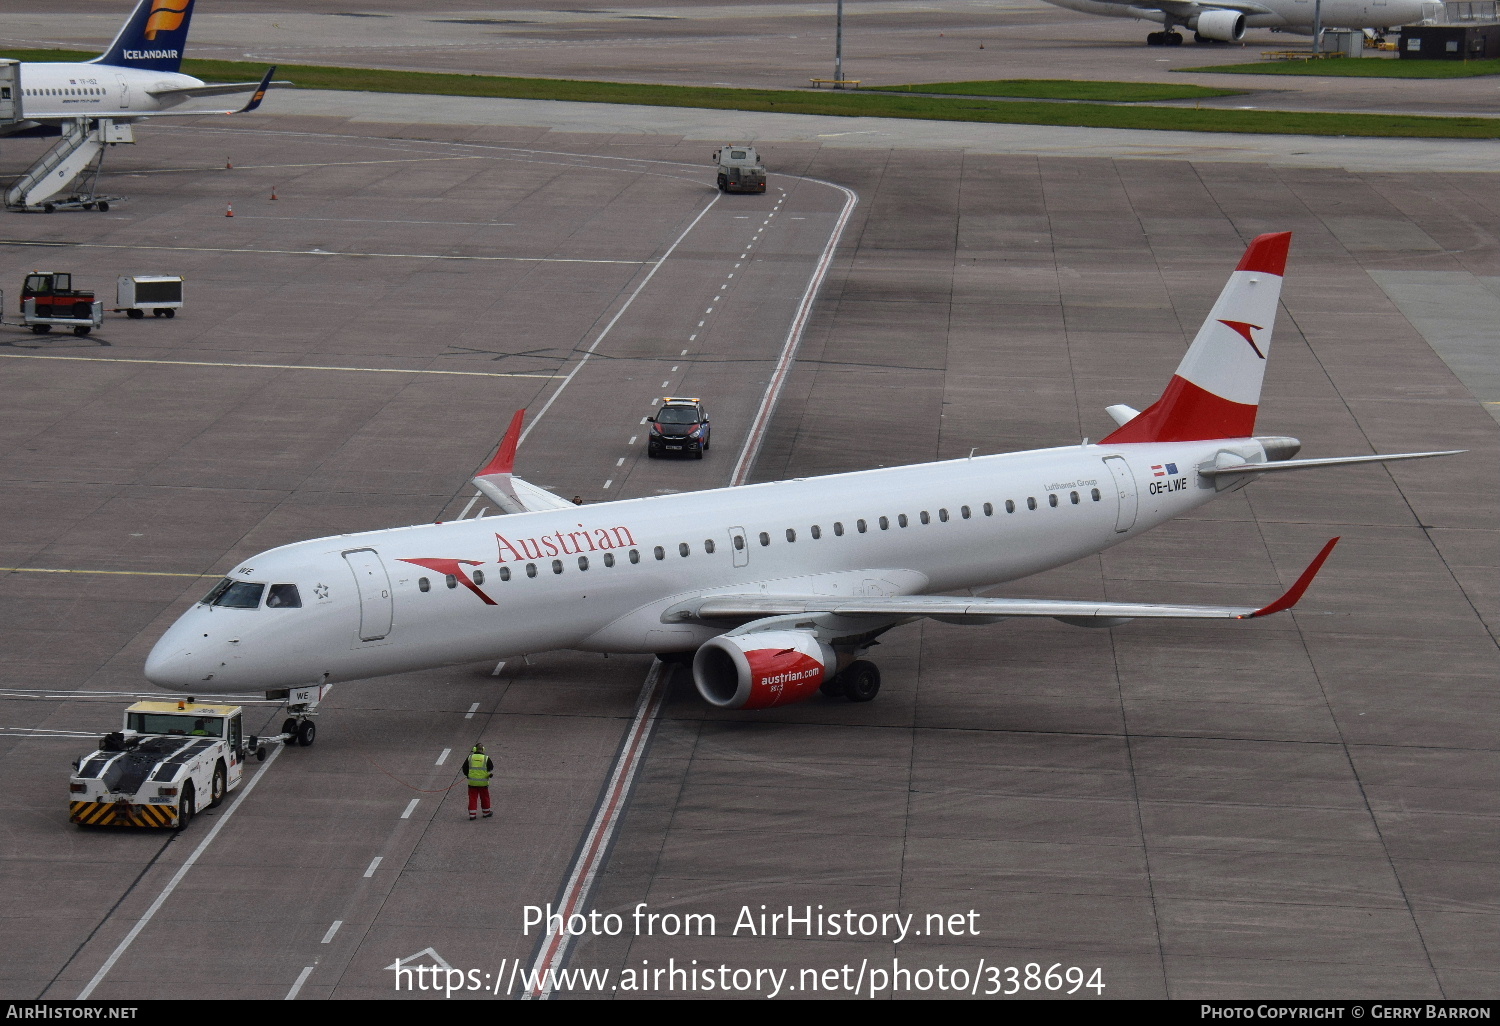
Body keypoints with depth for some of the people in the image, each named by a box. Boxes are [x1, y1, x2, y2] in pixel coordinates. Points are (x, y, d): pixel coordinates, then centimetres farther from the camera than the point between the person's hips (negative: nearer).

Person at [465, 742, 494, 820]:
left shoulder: (470, 757, -4)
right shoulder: (486, 758, -9)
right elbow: (491, 769, 2)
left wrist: (468, 775, 21)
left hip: (472, 782, 1)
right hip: (483, 782, -1)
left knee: (472, 798, 7)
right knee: (484, 798, 15)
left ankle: (472, 815, 6)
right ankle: (486, 813, 26)